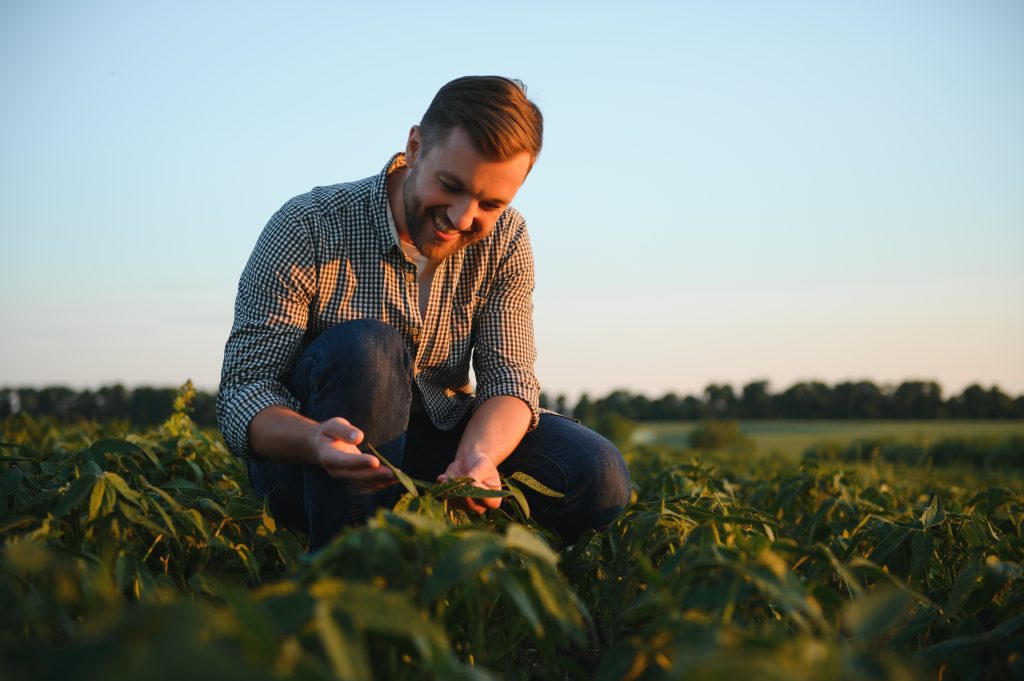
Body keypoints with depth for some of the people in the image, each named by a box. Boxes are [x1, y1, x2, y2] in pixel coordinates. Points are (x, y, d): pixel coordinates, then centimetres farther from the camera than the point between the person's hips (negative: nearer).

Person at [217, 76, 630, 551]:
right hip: (302, 458, -3)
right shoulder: (308, 230, -18)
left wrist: (479, 455, -33)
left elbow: (508, 378, -9)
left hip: (430, 445, 3)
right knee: (364, 348, -35)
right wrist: (316, 441, -43)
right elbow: (242, 393, -20)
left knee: (597, 477, -17)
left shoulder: (505, 241, -4)